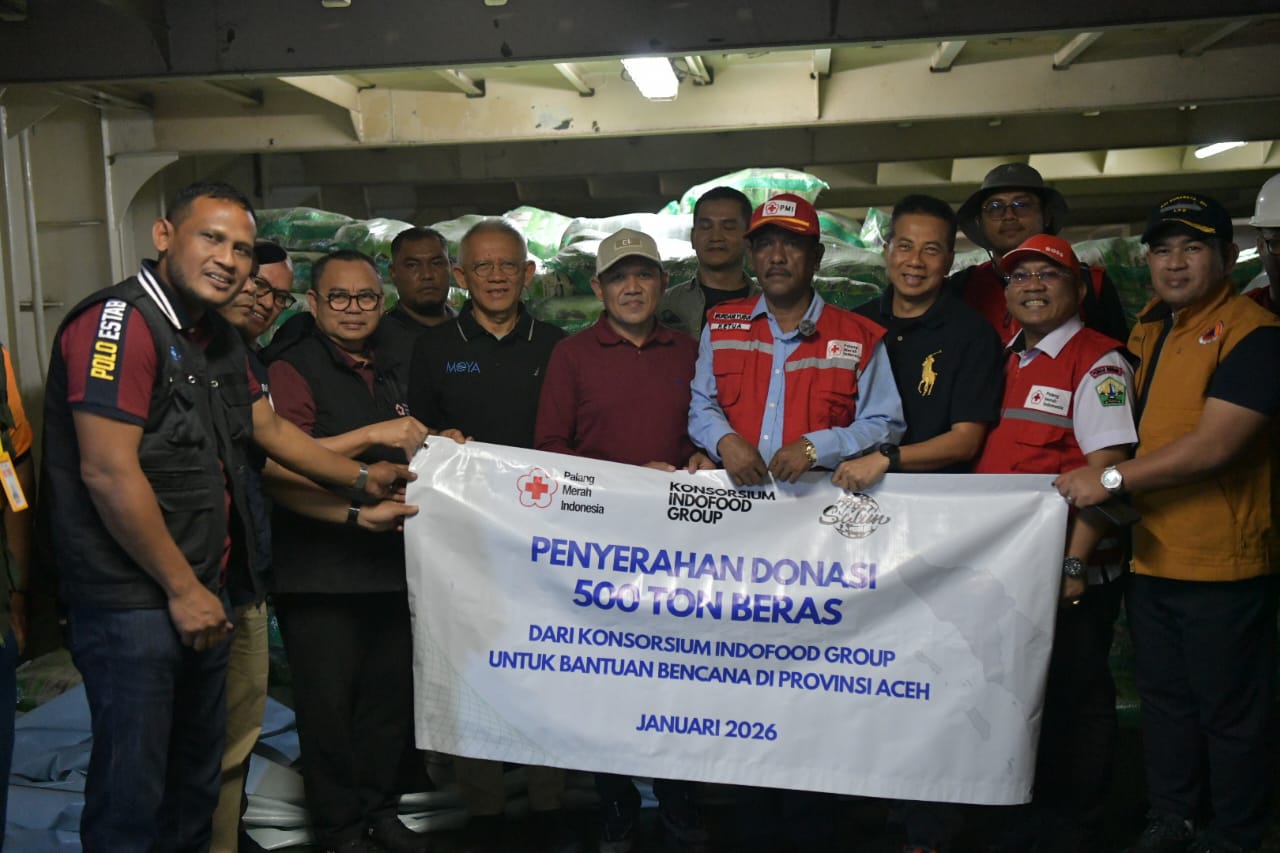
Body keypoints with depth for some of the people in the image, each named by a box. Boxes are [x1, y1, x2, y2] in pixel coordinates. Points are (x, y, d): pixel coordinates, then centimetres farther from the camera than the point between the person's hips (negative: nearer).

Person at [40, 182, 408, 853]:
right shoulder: (119, 321, -17)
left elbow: (270, 430, 24)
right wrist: (182, 589, -16)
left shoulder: (217, 339, 13)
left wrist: (363, 479, 24)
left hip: (199, 593, 9)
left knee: (198, 772, 22)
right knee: (132, 793, 3)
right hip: (132, 601, -9)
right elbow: (108, 472, -22)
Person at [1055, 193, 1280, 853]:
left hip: (1222, 560, -7)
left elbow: (1214, 444, -24)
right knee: (1162, 697, 19)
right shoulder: (1148, 329, 11)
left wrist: (1113, 478, -22)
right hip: (1151, 553, 8)